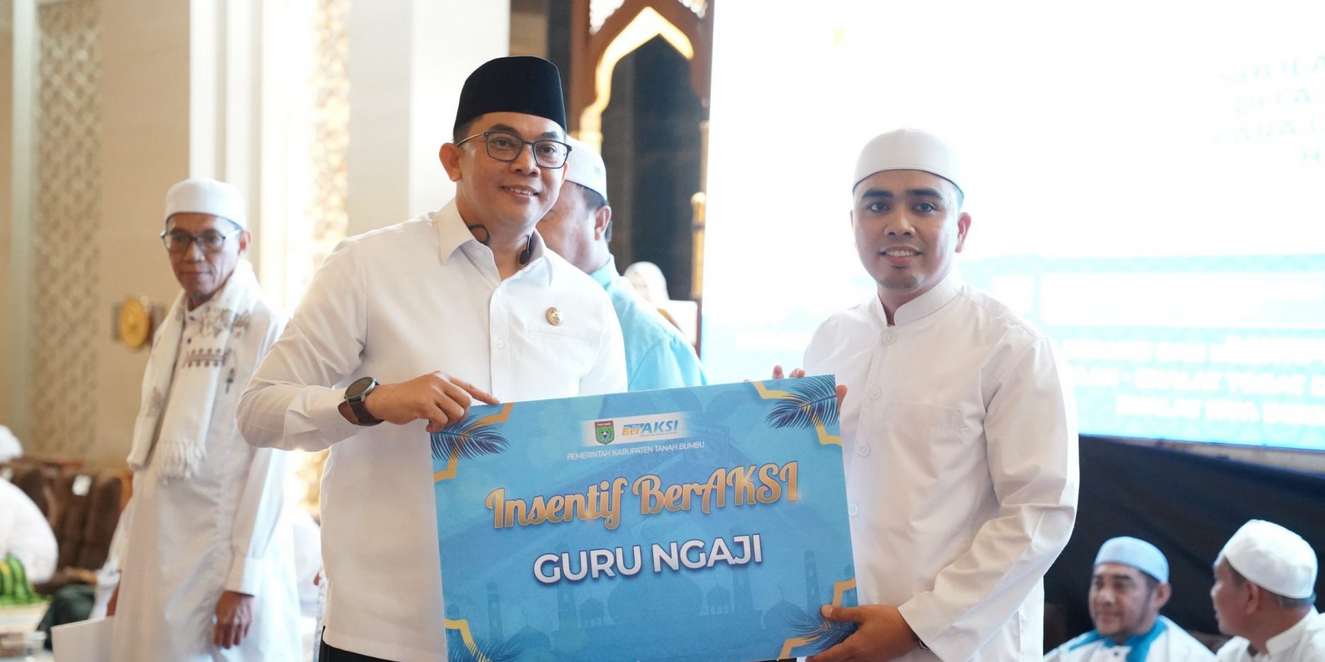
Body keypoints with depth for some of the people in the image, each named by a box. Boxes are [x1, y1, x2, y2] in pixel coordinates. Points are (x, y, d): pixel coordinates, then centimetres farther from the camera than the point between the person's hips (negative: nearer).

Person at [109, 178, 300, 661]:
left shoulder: (266, 328, -10)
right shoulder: (171, 332, 12)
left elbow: (269, 464, -13)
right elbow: (151, 461, 14)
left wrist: (243, 582, -16)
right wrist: (130, 570, 13)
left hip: (222, 561, -6)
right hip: (160, 559, 6)